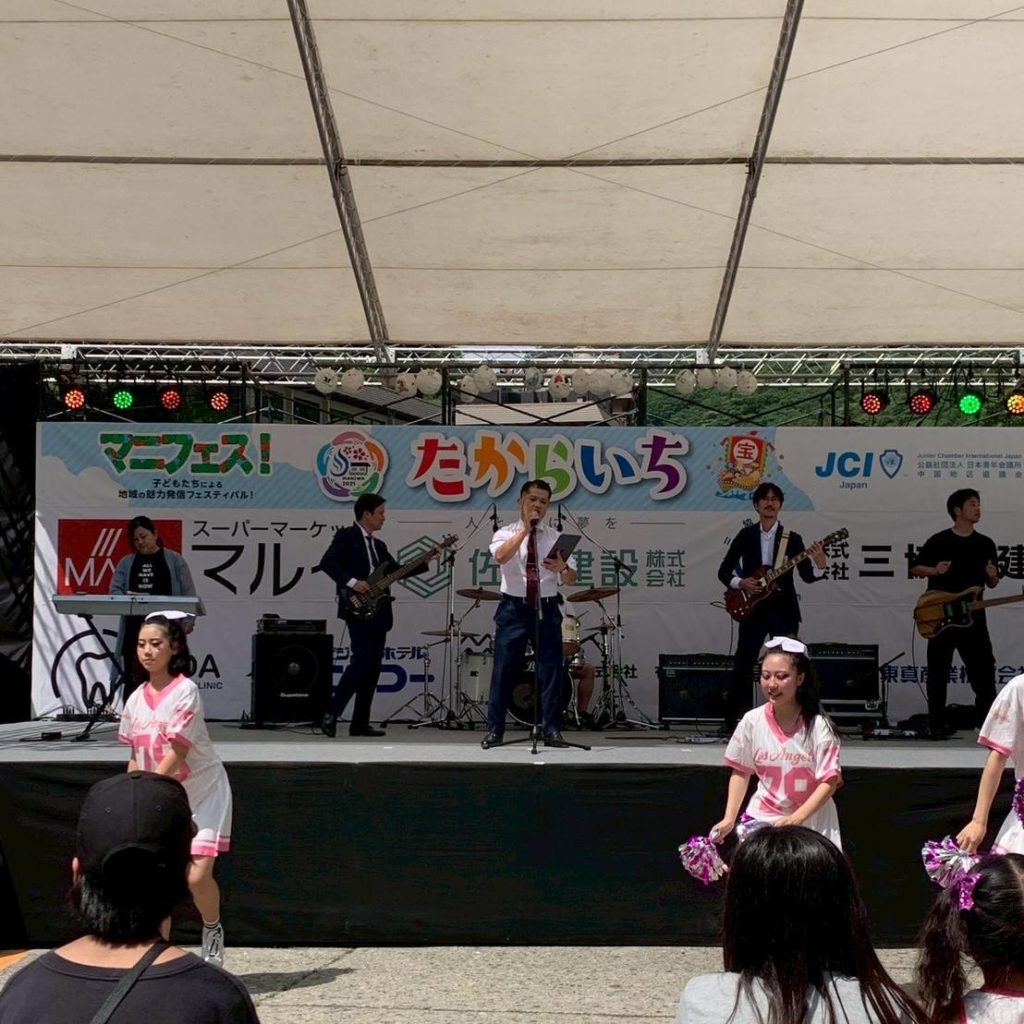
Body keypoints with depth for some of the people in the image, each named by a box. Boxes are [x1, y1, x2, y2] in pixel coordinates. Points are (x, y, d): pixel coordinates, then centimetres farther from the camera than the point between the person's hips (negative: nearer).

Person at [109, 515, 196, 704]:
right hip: (134, 627, 2)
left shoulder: (175, 560, 8)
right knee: (133, 677, 0)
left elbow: (188, 592, 2)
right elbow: (115, 590, 5)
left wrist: (188, 620, -9)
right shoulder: (126, 563, 16)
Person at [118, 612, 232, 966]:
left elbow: (176, 755, -21)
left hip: (203, 792, -5)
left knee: (197, 875, -13)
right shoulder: (135, 700, 2)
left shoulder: (185, 691, -17)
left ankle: (213, 932, 16)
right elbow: (136, 757, 11)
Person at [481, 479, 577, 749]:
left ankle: (552, 731, 10)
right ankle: (494, 730, 7)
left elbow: (571, 579, 2)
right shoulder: (506, 534, 3)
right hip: (513, 608, -2)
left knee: (550, 670, 2)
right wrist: (525, 529, -19)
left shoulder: (556, 537, 8)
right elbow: (500, 557, -21)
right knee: (504, 669, -1)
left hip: (547, 608, 2)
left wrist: (562, 568, -21)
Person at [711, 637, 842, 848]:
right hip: (762, 819, 2)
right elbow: (741, 772, 8)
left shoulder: (818, 726, -13)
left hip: (811, 820, -2)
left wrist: (795, 819, -24)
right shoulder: (752, 721, -5)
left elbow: (829, 782, -13)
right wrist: (729, 819, 0)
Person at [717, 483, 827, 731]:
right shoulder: (746, 536, 3)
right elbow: (724, 571, 7)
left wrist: (820, 566, -24)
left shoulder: (792, 539, 1)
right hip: (752, 608, 0)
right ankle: (732, 720, 9)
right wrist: (740, 583, -12)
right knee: (743, 665, 0)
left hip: (783, 610, 0)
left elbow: (807, 576, -4)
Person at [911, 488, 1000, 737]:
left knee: (984, 669, 0)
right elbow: (914, 568, 5)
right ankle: (937, 723, 11)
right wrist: (933, 570, -14)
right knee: (938, 673, 3)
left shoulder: (985, 544, 8)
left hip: (973, 617, 3)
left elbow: (992, 584, 14)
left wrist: (992, 576, -8)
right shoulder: (939, 541, -2)